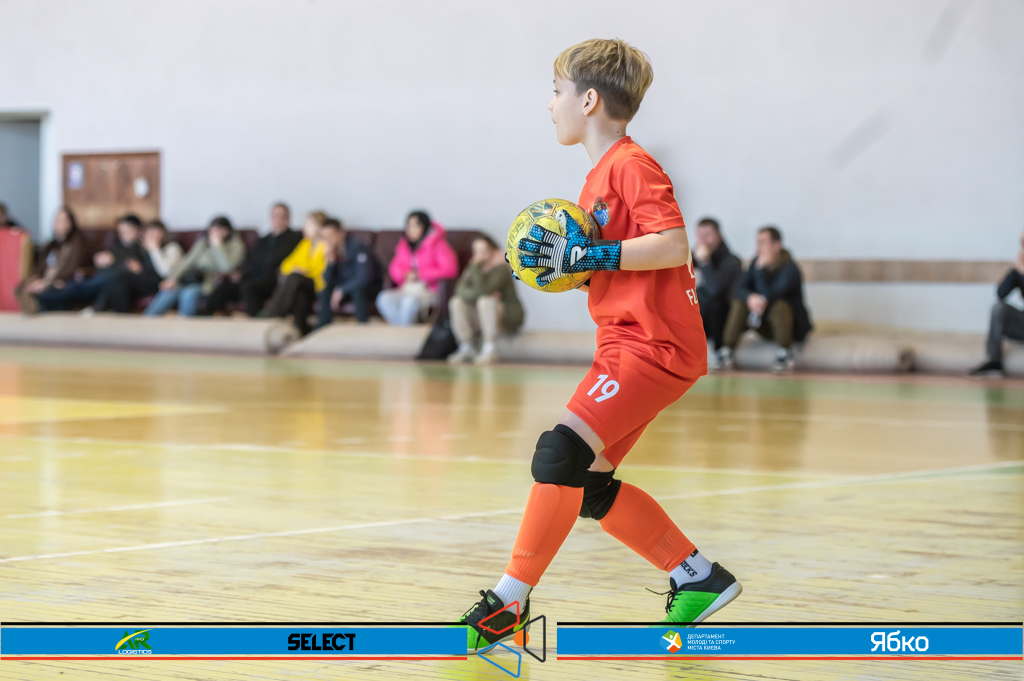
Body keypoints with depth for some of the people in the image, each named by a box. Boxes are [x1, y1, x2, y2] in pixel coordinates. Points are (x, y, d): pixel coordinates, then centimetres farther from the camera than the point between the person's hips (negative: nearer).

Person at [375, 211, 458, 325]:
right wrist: (405, 275, -6)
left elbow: (450, 269, -13)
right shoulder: (404, 245, 14)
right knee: (384, 299, -27)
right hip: (406, 289, 5)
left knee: (410, 301, -39)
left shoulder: (437, 245, -4)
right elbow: (395, 268, 20)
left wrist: (420, 275, -13)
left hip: (428, 291, -5)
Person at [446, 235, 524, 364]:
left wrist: (476, 266, -27)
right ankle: (467, 348, -10)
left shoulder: (501, 269, -16)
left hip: (509, 318, -6)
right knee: (456, 302, -13)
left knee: (485, 301, -34)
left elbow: (482, 290, -31)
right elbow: (460, 289, -9)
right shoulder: (474, 268, 4)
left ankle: (490, 350, -29)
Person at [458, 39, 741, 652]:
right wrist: (564, 263, 10)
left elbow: (673, 245, -21)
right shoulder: (602, 176, 20)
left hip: (654, 344, -11)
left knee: (561, 453, -20)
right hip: (629, 342, 11)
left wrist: (590, 256, -20)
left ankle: (509, 605, -16)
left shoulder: (631, 165, -10)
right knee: (589, 486, 10)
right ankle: (700, 578, 19)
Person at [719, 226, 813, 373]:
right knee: (739, 303, -16)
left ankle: (785, 354, -25)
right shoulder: (757, 262, -1)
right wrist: (750, 297, -33)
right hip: (765, 326, 6)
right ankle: (726, 351, -19)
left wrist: (760, 270, -34)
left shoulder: (790, 269, -21)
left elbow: (768, 296, -32)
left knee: (779, 305, -36)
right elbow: (740, 289, -11)